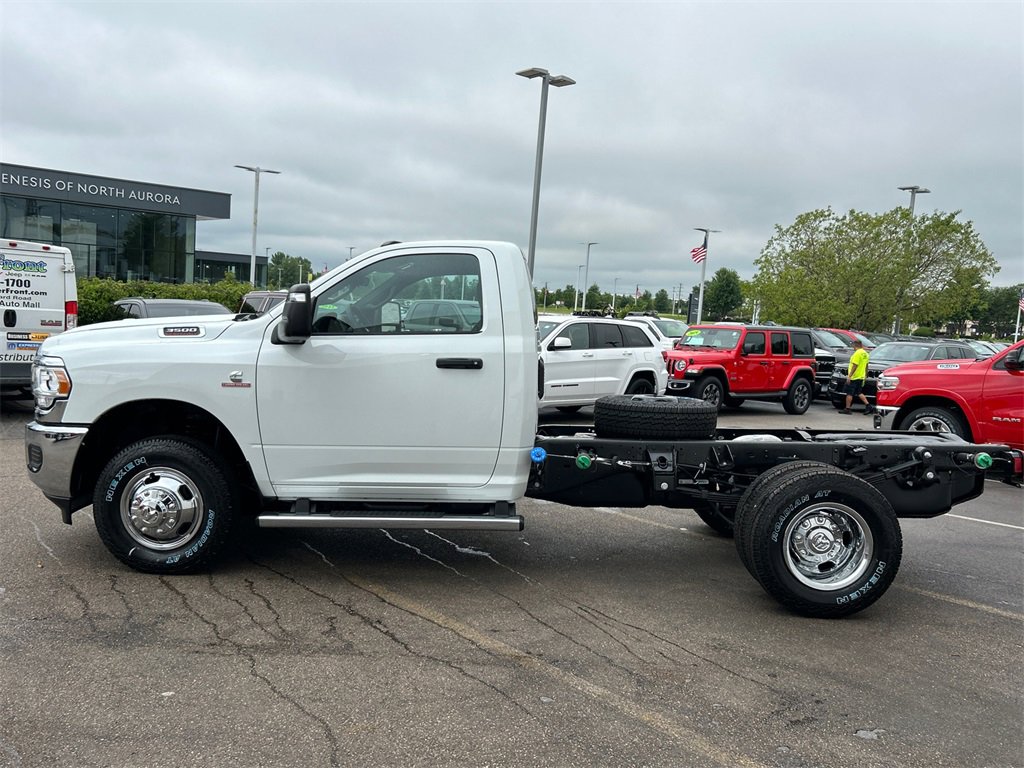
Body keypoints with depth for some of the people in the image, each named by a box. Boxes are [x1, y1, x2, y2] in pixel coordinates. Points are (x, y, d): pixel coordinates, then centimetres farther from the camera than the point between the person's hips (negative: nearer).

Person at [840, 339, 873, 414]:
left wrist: (849, 376, -21)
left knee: (849, 393, -2)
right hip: (861, 377, 9)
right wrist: (865, 375, 27)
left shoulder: (857, 353, -17)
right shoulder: (865, 353, 12)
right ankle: (868, 406, 4)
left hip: (854, 377, -9)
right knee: (859, 393, 15)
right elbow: (866, 365, 19)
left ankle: (847, 409, 1)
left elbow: (855, 365, -22)